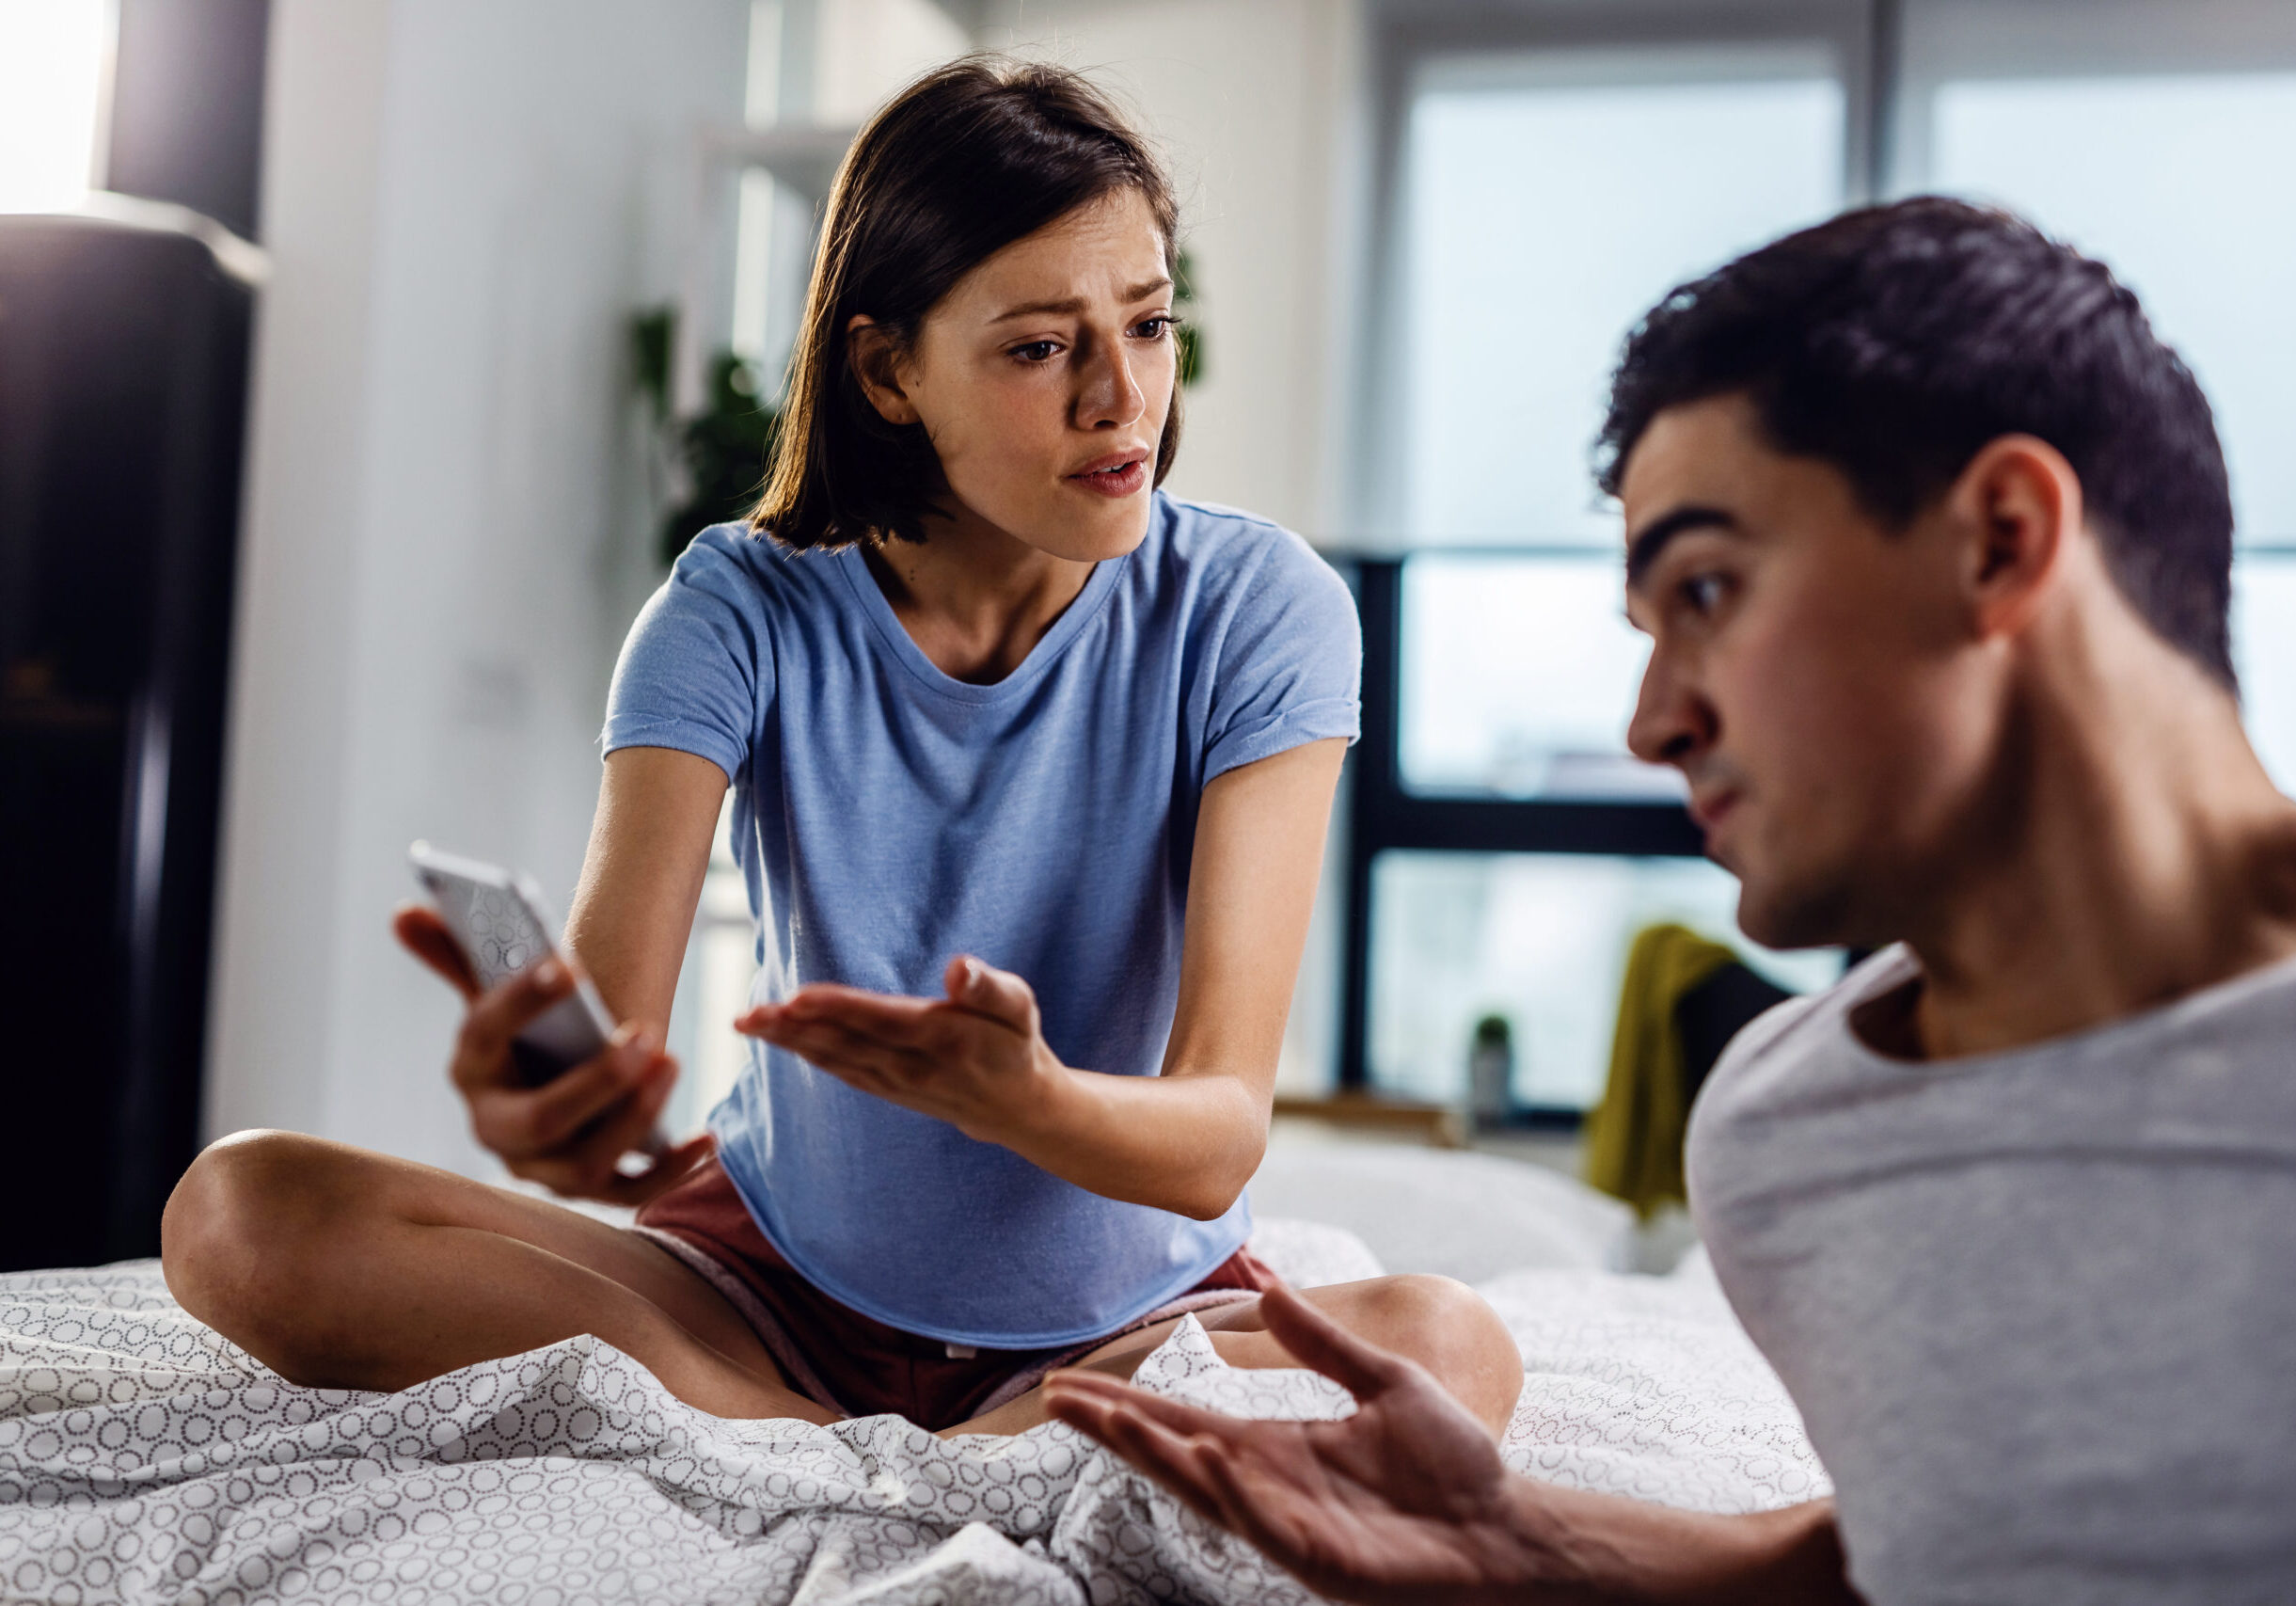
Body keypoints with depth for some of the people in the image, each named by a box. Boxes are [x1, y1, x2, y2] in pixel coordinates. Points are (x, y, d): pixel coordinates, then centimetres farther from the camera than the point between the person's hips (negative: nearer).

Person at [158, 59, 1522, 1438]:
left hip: (1124, 1314, -1)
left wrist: (1017, 1095, -44)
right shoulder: (744, 616, -10)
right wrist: (546, 1090, -49)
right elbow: (611, 1023, -24)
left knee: (1448, 1350, -33)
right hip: (780, 1278, 2)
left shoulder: (1255, 612, -14)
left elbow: (1218, 1140, -21)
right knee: (243, 1214, -18)